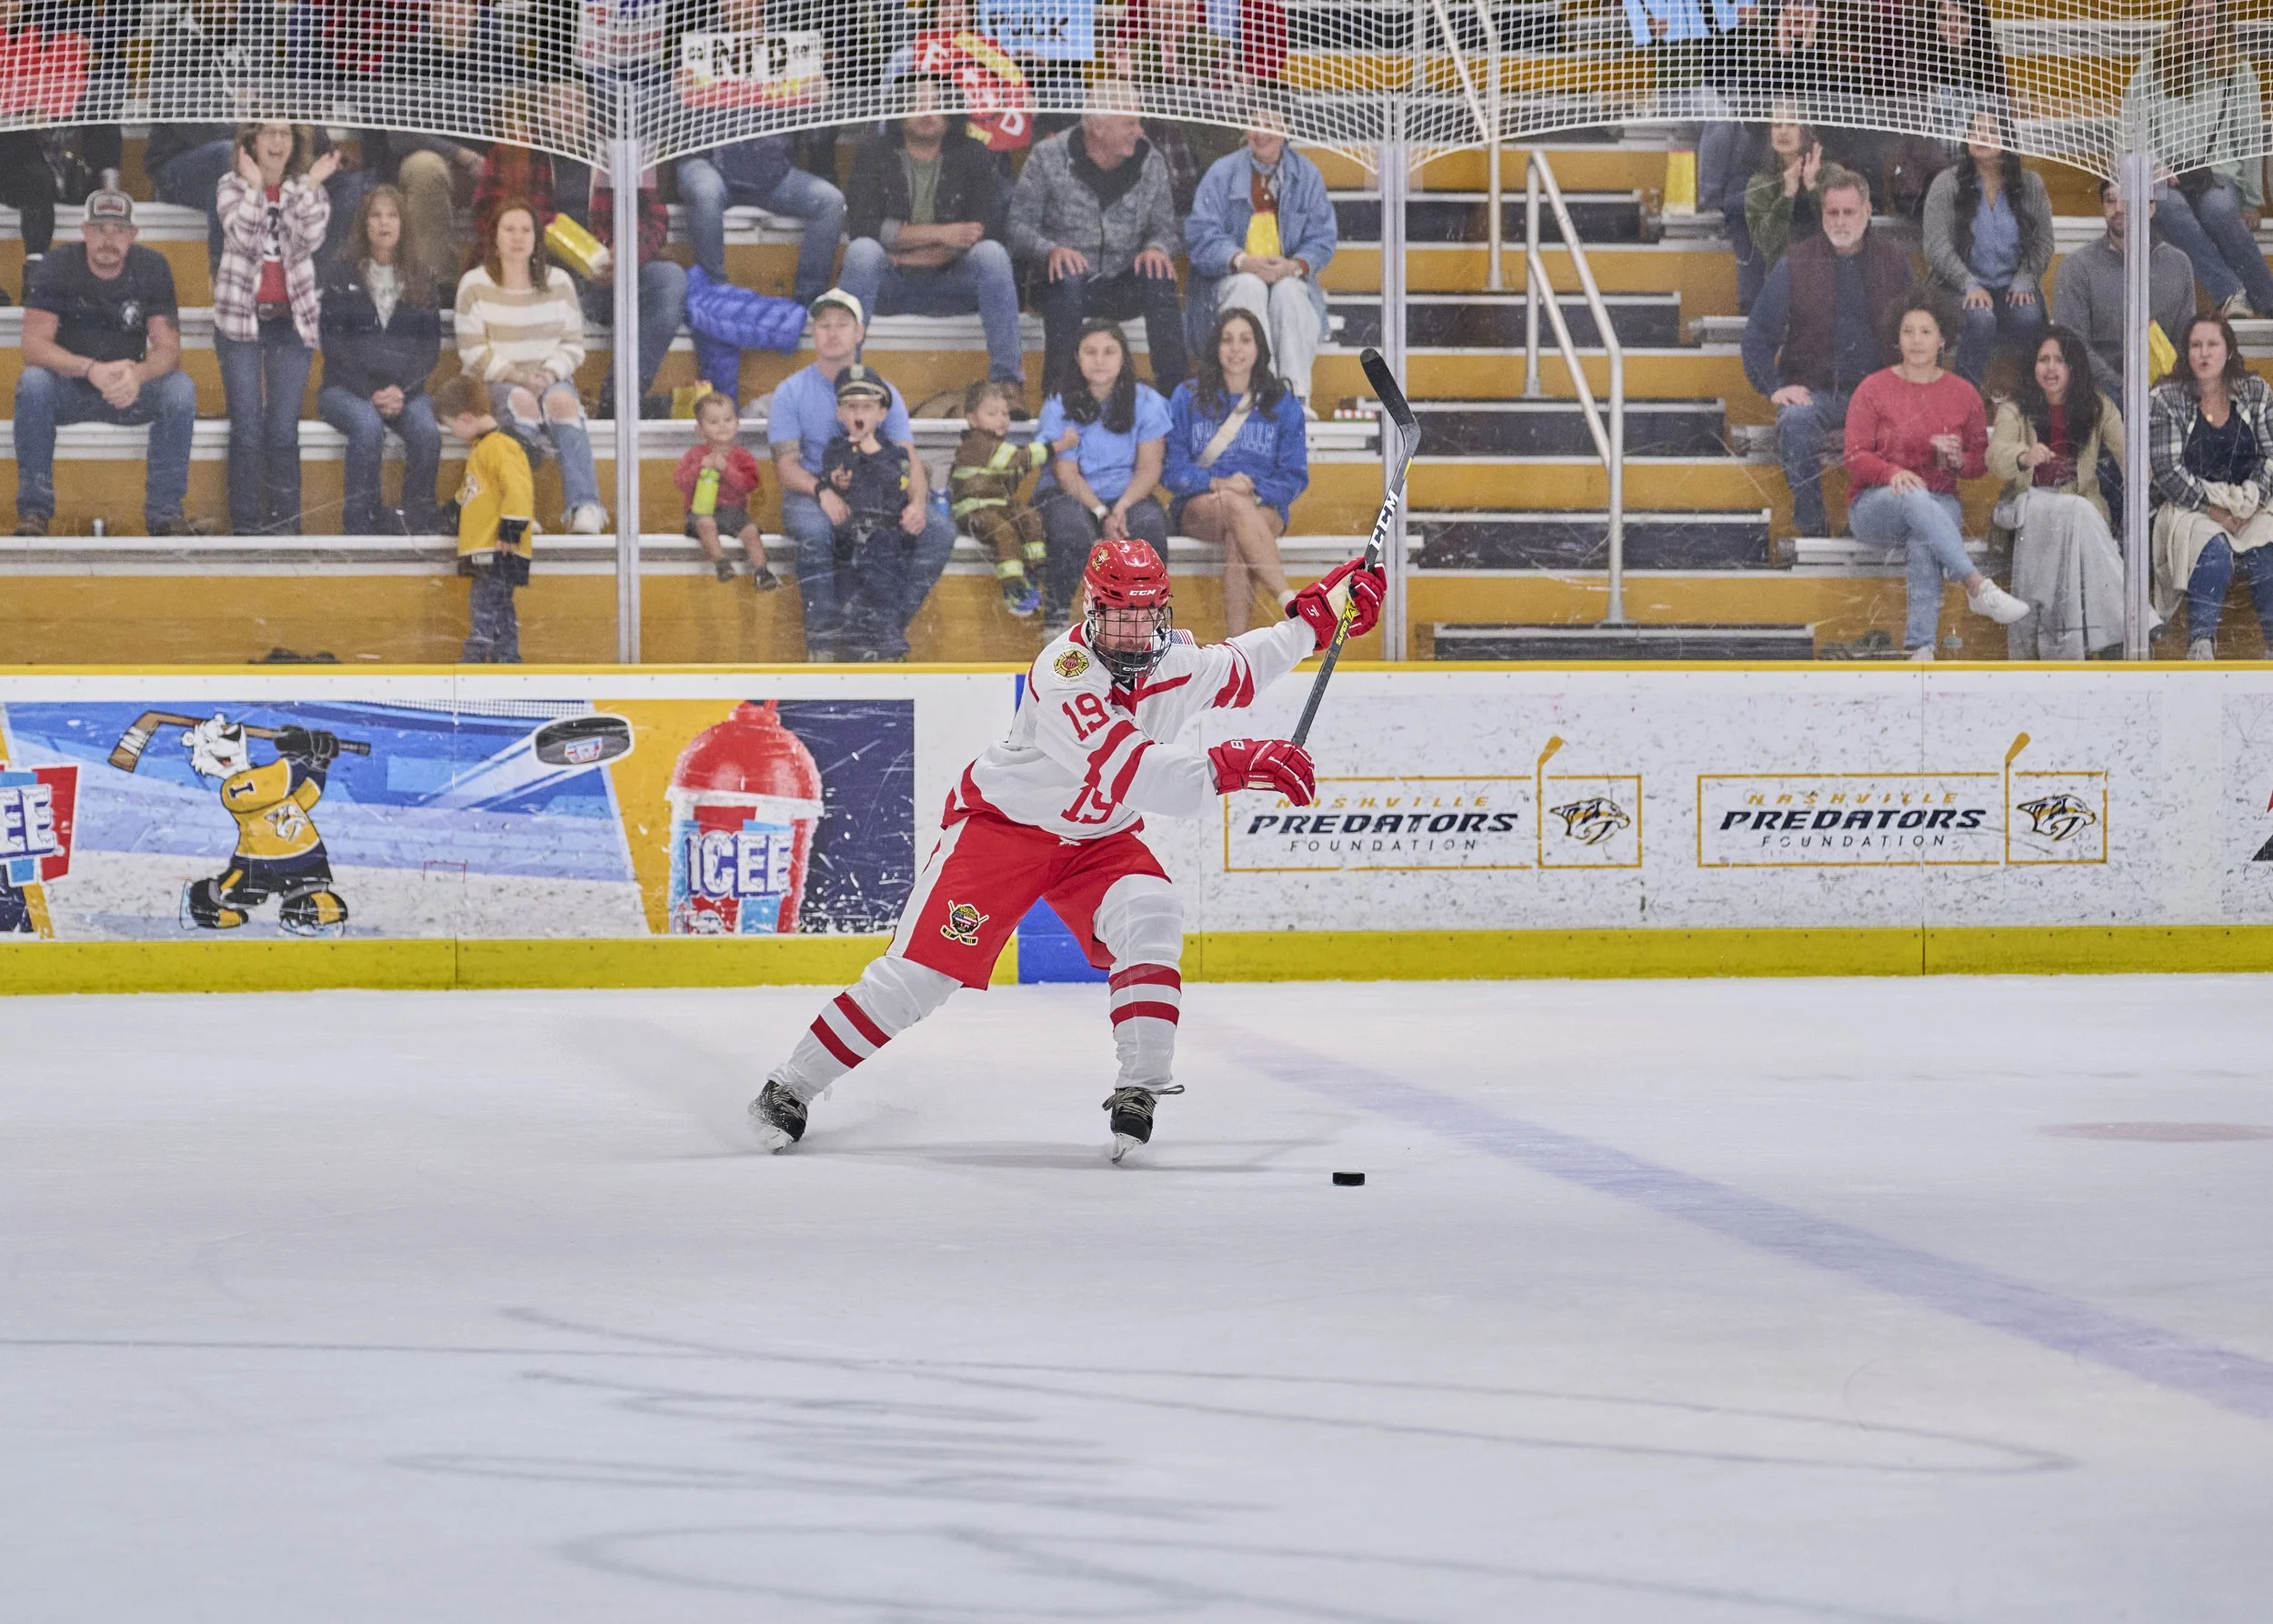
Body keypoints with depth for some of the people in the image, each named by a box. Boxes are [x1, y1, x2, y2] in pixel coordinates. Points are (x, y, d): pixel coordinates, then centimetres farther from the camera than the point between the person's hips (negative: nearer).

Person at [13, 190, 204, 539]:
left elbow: (168, 349, -11)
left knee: (180, 389, -27)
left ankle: (165, 513, -21)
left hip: (130, 389, 1)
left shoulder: (151, 267, -6)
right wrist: (91, 370, -38)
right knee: (33, 382, -33)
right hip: (69, 389, -1)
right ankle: (33, 511, -26)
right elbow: (34, 345, -20)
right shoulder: (58, 265, -11)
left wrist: (138, 374, -36)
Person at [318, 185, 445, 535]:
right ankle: (360, 525, -30)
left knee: (426, 431, -30)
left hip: (405, 389, 2)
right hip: (345, 388, -2)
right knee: (368, 426, -36)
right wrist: (371, 394, -13)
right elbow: (334, 344, -2)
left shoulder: (419, 280, 13)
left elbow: (431, 346, 8)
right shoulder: (339, 276, 5)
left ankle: (418, 521, -21)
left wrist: (403, 390, -10)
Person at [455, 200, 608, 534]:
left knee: (561, 400, -34)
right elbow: (473, 352, -3)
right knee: (521, 400, -37)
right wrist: (517, 376, -16)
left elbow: (573, 344, 8)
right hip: (495, 382, -2)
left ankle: (585, 505, -46)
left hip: (551, 378, 2)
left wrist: (550, 374, -12)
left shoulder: (558, 282, 11)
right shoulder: (475, 285, 3)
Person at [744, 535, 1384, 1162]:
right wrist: (1235, 765, -44)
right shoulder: (1065, 673, -30)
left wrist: (1314, 617, 8)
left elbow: (1235, 671, 16)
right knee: (921, 968, -11)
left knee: (1150, 918, -23)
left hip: (1097, 841, 6)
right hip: (1000, 826, -5)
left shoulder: (1175, 661, -8)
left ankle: (1138, 1091, -19)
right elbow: (1129, 771, -40)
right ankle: (791, 1088, -2)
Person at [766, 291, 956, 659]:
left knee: (939, 530, -22)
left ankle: (890, 631, -16)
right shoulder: (791, 392, 1)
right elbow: (786, 464, -8)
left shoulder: (883, 392, 7)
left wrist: (917, 502, -24)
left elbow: (909, 458, -1)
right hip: (809, 494, -3)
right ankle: (823, 639, -29)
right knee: (814, 529, -40)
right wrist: (822, 491, -30)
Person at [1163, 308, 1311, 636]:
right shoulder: (1188, 398, 9)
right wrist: (1217, 484, -14)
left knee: (1237, 537, -37)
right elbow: (1171, 469, 4)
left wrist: (1254, 491, -12)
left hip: (1264, 508, 0)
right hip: (1199, 507, 0)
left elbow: (1294, 476, 8)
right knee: (1235, 505, -37)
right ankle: (1291, 604, -45)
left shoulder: (1282, 403, 10)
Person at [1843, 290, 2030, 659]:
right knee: (1914, 497, -39)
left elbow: (1980, 462, 15)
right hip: (1875, 506, -1)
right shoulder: (1873, 389, 3)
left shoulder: (1963, 394, 10)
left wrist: (1958, 460, -10)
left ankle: (1921, 647, -46)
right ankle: (1978, 587, -47)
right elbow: (1855, 456, -2)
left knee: (1924, 541, -37)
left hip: (1939, 504, 1)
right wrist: (1893, 472, -22)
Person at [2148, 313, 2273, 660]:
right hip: (2187, 508, -2)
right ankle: (2201, 641, -38)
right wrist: (2211, 507, -17)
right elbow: (2168, 471, -7)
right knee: (2213, 549, -35)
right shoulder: (2165, 400, 0)